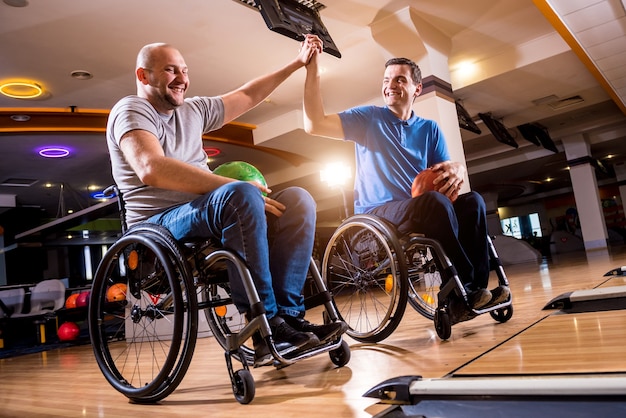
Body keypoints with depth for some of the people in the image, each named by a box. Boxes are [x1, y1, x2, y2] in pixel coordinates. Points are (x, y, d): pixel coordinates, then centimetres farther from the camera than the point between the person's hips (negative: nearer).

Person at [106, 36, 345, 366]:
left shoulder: (193, 110, 21)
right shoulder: (131, 110, -3)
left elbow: (247, 96, 32)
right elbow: (152, 169, -23)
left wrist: (297, 63, 33)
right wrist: (234, 186, -27)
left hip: (211, 220, 8)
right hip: (160, 224, -8)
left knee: (297, 199, -10)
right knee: (242, 196, -36)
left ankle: (288, 315, -21)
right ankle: (265, 327, -30)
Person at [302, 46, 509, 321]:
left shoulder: (430, 129, 14)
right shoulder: (368, 119, 4)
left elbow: (445, 172, 5)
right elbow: (314, 124, -8)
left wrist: (457, 170, -20)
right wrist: (312, 69, -13)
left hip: (422, 213, 5)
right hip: (376, 215, -4)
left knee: (472, 201, -21)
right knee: (435, 202, -33)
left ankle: (476, 288, -18)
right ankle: (463, 289, -21)